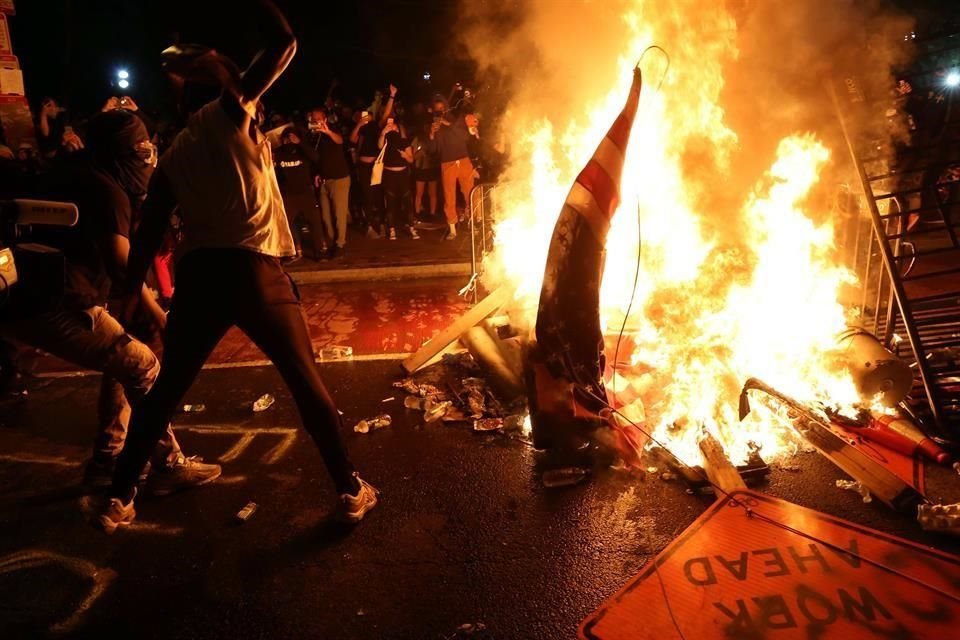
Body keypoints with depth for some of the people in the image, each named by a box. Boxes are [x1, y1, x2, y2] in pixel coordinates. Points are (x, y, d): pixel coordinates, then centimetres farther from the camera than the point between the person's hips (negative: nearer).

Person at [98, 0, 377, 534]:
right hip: (253, 269, -4)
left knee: (166, 390, 19)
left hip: (196, 275, 5)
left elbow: (149, 237, 16)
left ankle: (119, 500, 28)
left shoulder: (173, 156, 20)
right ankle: (352, 491, 13)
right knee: (307, 382, 6)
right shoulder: (233, 111, 7)